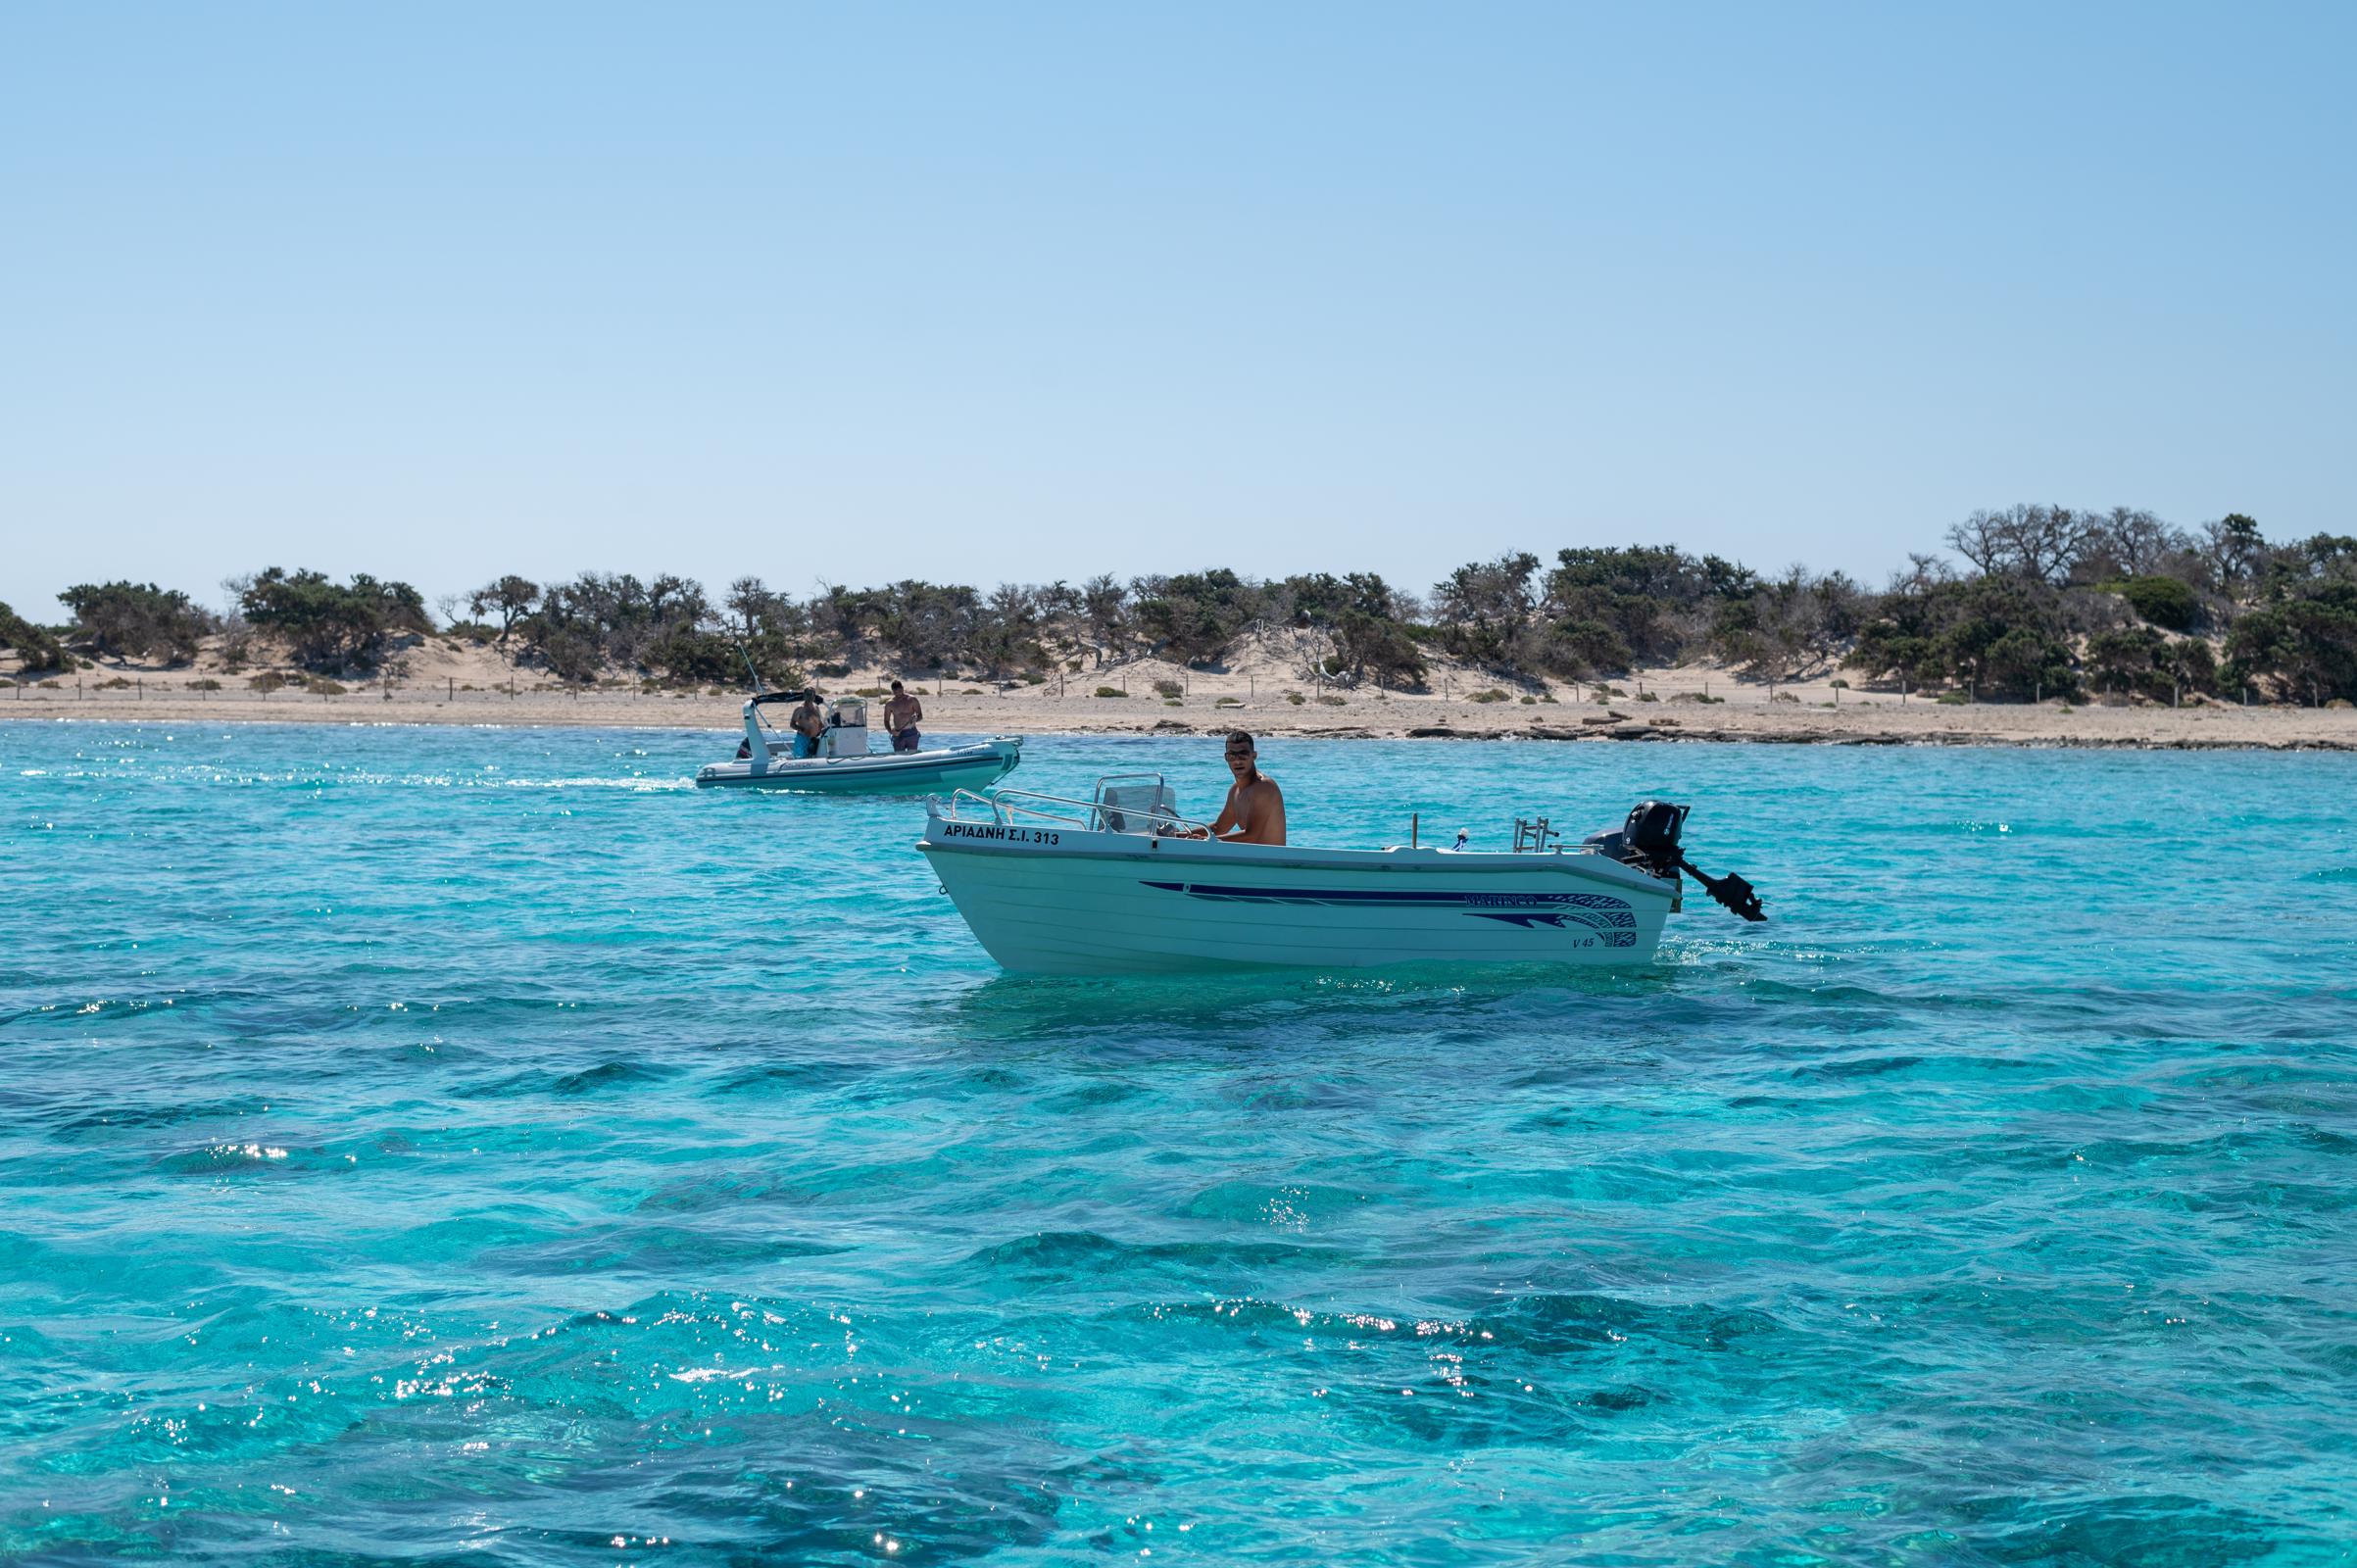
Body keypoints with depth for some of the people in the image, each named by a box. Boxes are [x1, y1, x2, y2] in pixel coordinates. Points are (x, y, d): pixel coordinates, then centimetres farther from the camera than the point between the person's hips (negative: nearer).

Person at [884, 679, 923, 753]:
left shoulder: (912, 700, -1)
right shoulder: (890, 704, 4)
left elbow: (920, 715, 1)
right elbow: (886, 721, 9)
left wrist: (915, 719, -22)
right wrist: (890, 731, -11)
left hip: (911, 733, -1)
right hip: (898, 734, 1)